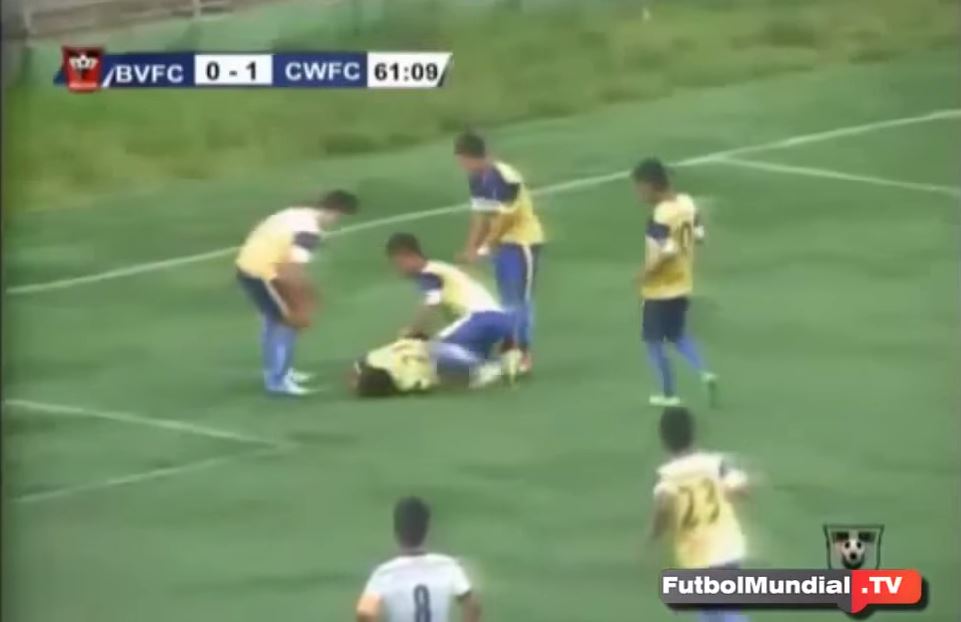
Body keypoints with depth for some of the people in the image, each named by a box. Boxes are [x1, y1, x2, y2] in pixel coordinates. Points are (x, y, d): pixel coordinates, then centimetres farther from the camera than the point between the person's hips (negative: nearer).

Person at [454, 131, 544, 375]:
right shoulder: (477, 179, 0)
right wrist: (469, 249, -4)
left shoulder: (505, 178, -26)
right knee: (507, 299, 12)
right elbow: (480, 216, 4)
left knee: (520, 299, -8)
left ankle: (523, 354, -3)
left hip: (524, 241, -8)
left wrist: (482, 248, -20)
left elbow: (505, 219, -24)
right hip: (503, 242, 8)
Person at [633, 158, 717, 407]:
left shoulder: (660, 216, -27)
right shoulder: (687, 203, -1)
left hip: (660, 289, -8)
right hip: (683, 285, 8)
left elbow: (667, 253, -31)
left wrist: (645, 274, -18)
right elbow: (698, 235, 8)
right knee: (678, 335, 23)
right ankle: (705, 373, 4)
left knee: (654, 341, 9)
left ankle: (669, 395, 16)